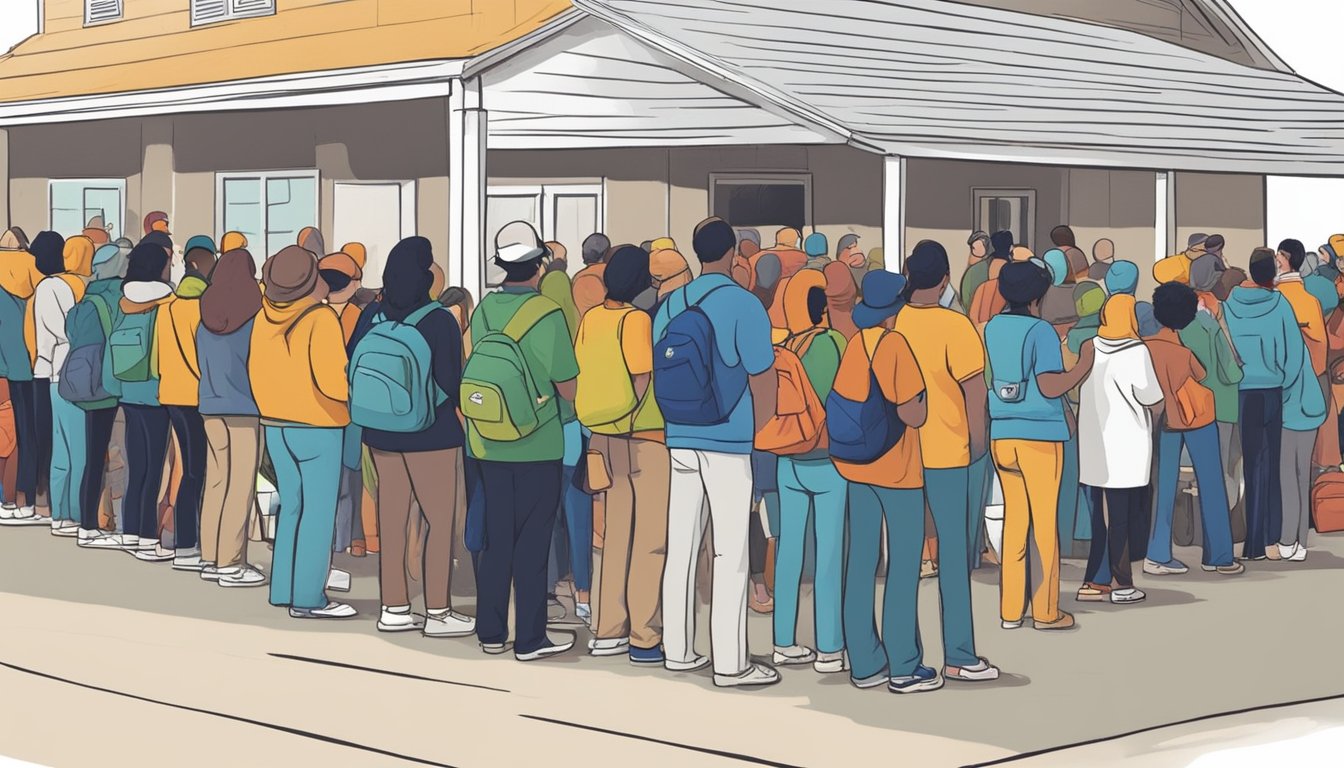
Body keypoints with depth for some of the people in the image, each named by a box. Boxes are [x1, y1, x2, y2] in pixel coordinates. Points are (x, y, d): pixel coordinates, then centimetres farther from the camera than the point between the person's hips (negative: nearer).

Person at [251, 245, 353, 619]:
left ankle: (284, 588, 18)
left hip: (276, 426, 7)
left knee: (291, 507, 15)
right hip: (317, 427, -7)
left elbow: (255, 371, 10)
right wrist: (358, 395, -6)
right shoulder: (319, 318, -18)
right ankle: (308, 598, -1)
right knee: (318, 512, -1)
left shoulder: (264, 317, 1)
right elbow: (331, 381, -24)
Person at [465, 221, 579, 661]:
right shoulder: (546, 313, -14)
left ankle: (491, 632, 20)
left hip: (488, 443, 5)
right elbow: (568, 387, -13)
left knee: (496, 537, 13)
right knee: (532, 542, 2)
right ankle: (529, 639, 6)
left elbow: (479, 373, 9)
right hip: (537, 445, -5)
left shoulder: (483, 310, 0)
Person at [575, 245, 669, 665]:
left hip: (604, 438, 6)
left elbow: (579, 376, 7)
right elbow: (643, 382, -17)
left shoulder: (590, 319, 4)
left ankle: (607, 631, 17)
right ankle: (645, 638, 2)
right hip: (647, 440, -6)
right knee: (651, 541, 1)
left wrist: (599, 429, 13)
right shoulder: (638, 320, -14)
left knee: (615, 536, 14)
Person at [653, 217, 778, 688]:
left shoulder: (670, 305, 8)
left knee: (680, 548, 11)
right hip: (728, 443, -6)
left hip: (679, 440, 6)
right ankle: (729, 663, -1)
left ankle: (678, 651, 17)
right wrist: (761, 438, 6)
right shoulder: (743, 306, -9)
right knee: (730, 555, -2)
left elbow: (656, 372, 13)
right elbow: (763, 380, -8)